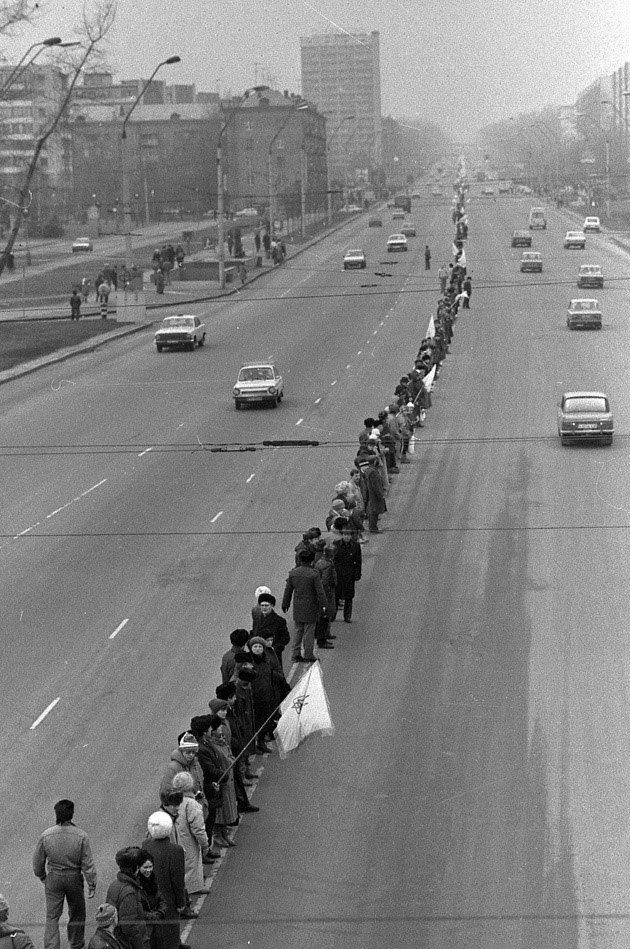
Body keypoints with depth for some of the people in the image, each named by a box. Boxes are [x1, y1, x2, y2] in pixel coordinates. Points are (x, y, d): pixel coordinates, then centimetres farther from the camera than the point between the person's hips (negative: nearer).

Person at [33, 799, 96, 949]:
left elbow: (38, 861, -1)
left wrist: (42, 876, 18)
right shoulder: (81, 835, -16)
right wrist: (92, 885, -2)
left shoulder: (46, 835, -12)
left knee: (52, 916, 8)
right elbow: (87, 864, -12)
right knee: (77, 914, 19)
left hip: (53, 879, 0)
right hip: (74, 878, 0)